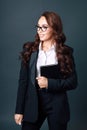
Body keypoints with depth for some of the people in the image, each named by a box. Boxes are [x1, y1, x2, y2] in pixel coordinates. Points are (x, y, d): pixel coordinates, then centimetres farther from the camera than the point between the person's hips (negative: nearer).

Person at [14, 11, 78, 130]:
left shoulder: (65, 52, -2)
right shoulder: (30, 49, 1)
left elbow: (73, 82, -1)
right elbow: (23, 80, 2)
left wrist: (50, 83, -17)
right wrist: (19, 110, -1)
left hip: (57, 104, -1)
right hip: (33, 102, 1)